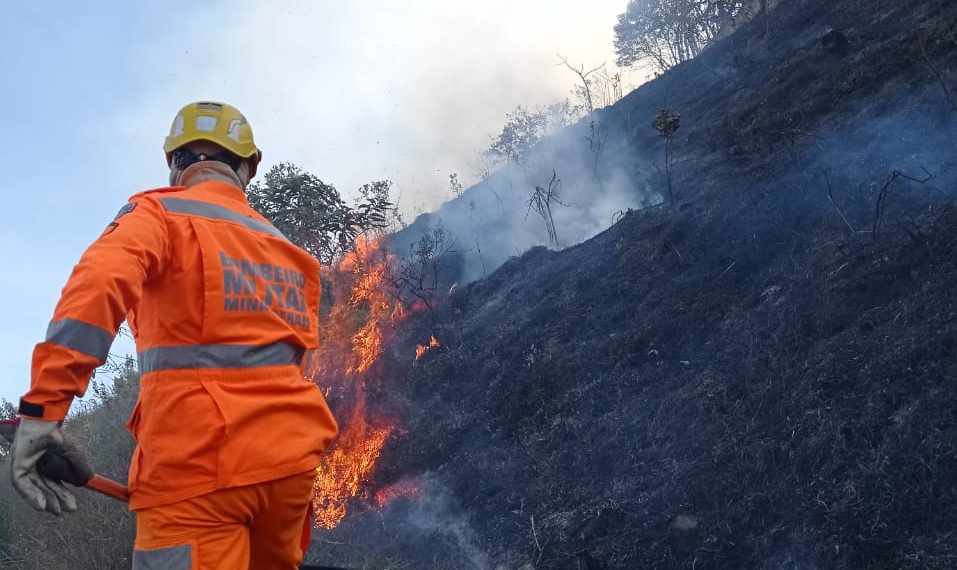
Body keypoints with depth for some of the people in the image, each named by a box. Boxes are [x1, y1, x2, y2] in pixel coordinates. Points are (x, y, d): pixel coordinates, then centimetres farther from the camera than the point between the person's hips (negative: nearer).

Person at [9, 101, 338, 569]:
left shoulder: (160, 211, 2)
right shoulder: (286, 248, 19)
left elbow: (100, 282, -18)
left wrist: (43, 407, -24)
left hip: (197, 464, -6)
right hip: (291, 460, 6)